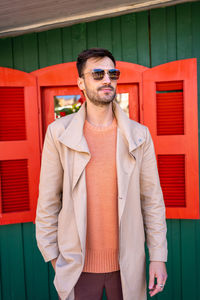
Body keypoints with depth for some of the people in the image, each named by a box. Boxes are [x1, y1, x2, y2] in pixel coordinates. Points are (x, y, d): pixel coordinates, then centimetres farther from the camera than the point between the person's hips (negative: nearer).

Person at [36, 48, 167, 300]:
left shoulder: (138, 134, -2)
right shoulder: (58, 132, -5)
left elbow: (152, 199, -1)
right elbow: (48, 200, -1)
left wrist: (158, 256, -2)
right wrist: (52, 256, 1)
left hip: (128, 265, 1)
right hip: (77, 266, 0)